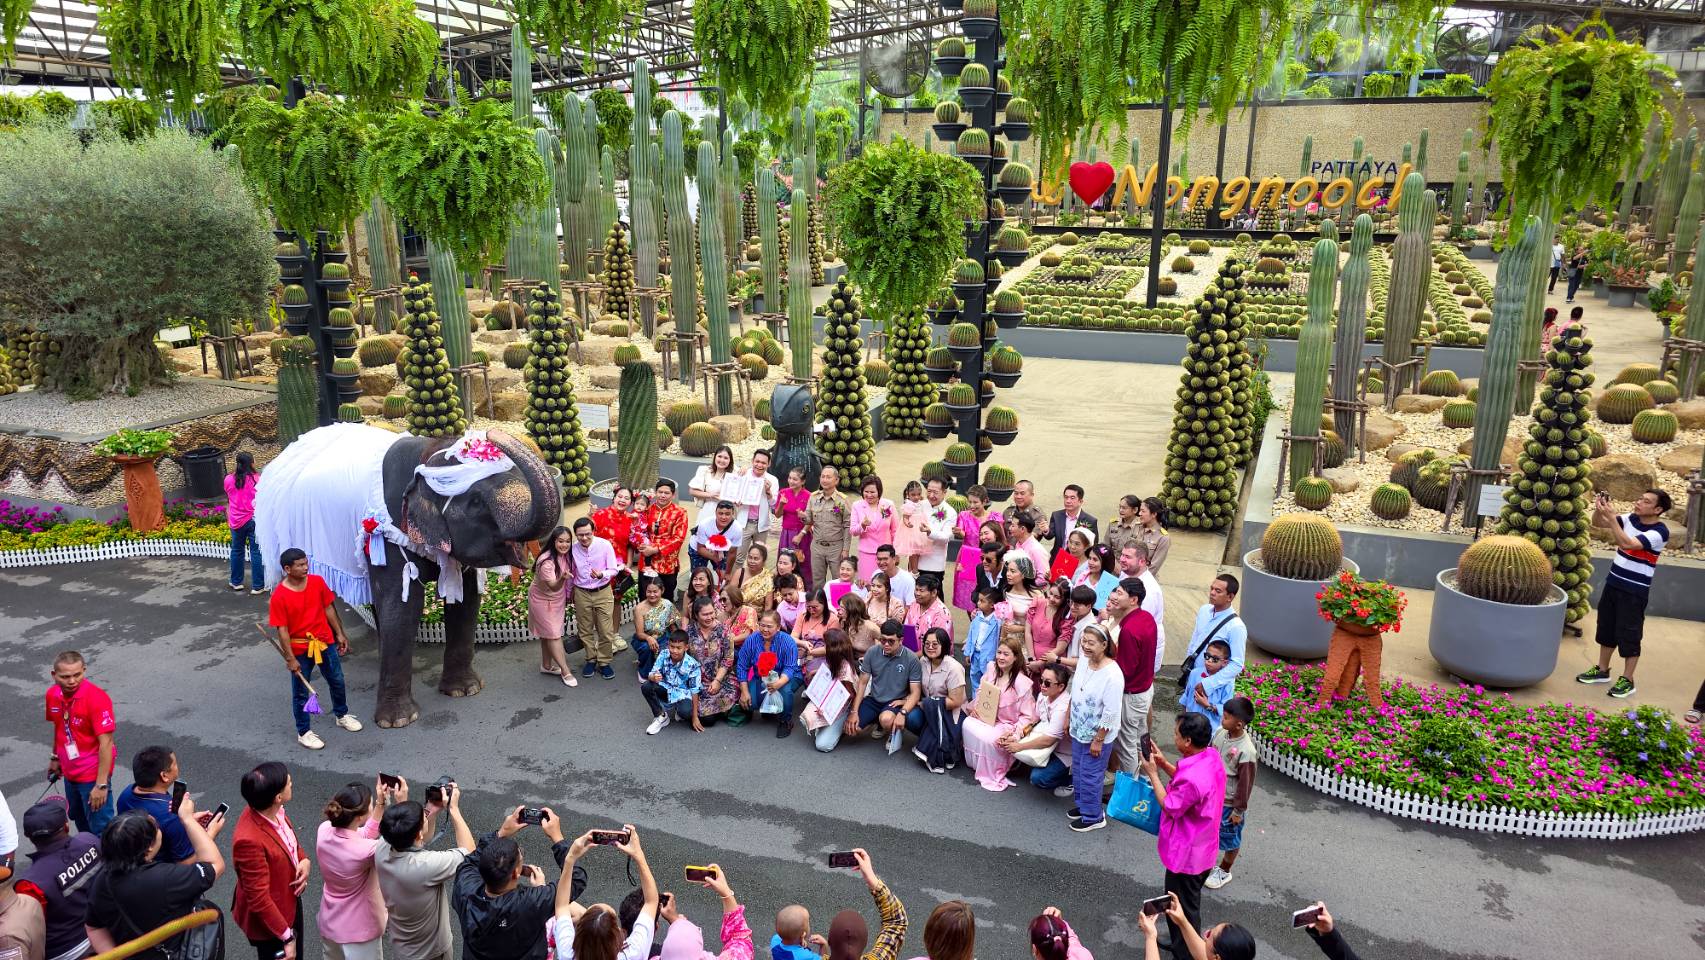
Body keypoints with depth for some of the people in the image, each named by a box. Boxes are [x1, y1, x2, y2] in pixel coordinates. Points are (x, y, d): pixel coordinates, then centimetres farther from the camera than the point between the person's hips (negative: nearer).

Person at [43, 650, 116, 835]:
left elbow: (106, 743, -25)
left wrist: (101, 784, -26)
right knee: (78, 819, 26)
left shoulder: (96, 698, -26)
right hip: (70, 772, 7)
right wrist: (55, 758, 20)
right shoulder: (52, 695, -5)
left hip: (93, 774, -7)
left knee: (100, 828, 0)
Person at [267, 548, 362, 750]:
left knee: (337, 681, 19)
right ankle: (304, 732, 26)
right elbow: (282, 630, -16)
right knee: (301, 692, 10)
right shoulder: (279, 597, -20)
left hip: (325, 642, 4)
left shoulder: (317, 582, -8)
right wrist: (290, 658, -15)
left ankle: (342, 715, 42)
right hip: (300, 650, -4)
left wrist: (339, 634, 7)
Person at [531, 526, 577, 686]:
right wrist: (562, 578, -57)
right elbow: (554, 587, -38)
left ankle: (546, 666, 31)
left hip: (558, 599, 7)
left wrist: (568, 596, 11)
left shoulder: (566, 555, -11)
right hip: (542, 600, -7)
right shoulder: (546, 561, -33)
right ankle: (565, 671, 2)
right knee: (553, 635, -2)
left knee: (548, 634, 18)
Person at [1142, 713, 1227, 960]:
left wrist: (1152, 773, -15)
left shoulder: (1193, 778, -37)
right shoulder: (1211, 756, -9)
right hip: (1202, 849, 9)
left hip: (1186, 854, -9)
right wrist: (1163, 762, -4)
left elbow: (1170, 807, -21)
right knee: (1188, 903, 28)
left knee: (1181, 910, 12)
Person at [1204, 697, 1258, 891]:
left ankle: (1224, 872, 42)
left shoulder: (1246, 752, -33)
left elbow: (1246, 783, -22)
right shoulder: (1220, 732, -13)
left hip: (1229, 803, -6)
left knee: (1229, 838, 18)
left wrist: (1239, 810, -13)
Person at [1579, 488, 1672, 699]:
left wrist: (1610, 516, -36)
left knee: (1628, 634, 0)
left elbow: (1627, 543, -32)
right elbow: (1597, 523, 5)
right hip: (1613, 583, 7)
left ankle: (1627, 680, 12)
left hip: (1635, 591, -7)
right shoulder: (1631, 518, 0)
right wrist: (1599, 509, -16)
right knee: (1606, 628, 16)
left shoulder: (1659, 532, -19)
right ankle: (1602, 670, 29)